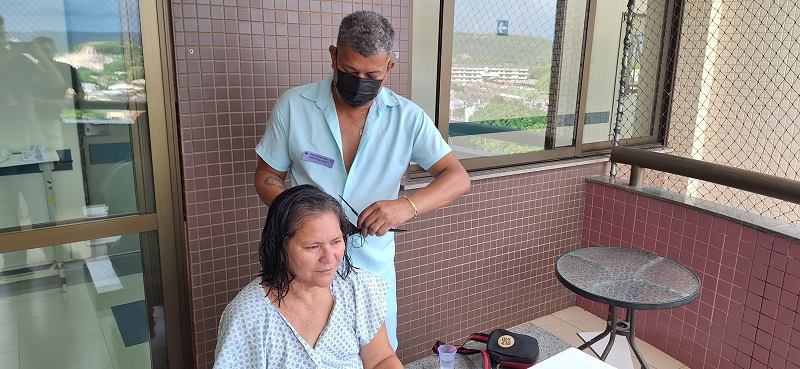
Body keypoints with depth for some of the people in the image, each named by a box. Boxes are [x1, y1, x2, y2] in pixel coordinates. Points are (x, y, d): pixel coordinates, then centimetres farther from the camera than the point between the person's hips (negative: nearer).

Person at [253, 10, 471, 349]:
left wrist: (408, 205, -31)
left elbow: (458, 178, -12)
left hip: (374, 268, 1)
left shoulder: (408, 118, -9)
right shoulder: (293, 105, -9)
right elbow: (267, 178, -1)